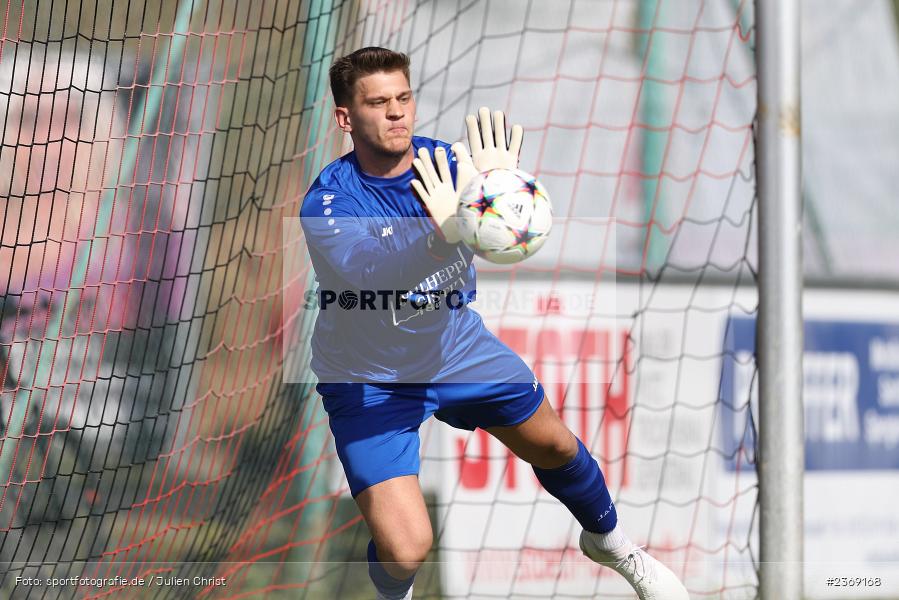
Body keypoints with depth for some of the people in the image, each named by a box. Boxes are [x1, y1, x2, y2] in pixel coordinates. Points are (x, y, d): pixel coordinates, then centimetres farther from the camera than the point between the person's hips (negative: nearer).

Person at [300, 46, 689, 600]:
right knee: (406, 549, -16)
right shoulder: (327, 201, -24)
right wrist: (442, 236, -60)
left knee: (554, 445, 16)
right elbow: (362, 271, -43)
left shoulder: (447, 163, -14)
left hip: (454, 343, 4)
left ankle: (608, 541, 50)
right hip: (367, 380, -4)